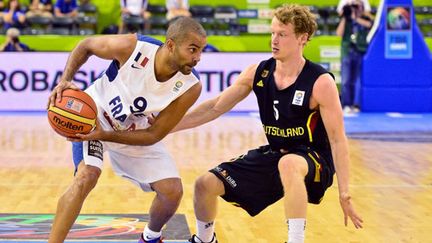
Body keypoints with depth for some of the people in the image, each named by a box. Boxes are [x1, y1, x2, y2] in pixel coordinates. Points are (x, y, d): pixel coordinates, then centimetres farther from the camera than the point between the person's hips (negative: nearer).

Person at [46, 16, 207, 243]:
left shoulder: (190, 87, -26)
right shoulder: (131, 47, -32)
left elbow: (153, 135, -20)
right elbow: (85, 46, -10)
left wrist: (104, 135, -30)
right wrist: (65, 80, -23)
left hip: (135, 132, 3)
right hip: (94, 114, -3)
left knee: (172, 191, -3)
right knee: (87, 176, -28)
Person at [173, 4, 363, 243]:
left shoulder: (320, 82, -18)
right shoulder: (257, 73, -4)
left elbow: (337, 139, -16)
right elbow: (215, 108, 3)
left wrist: (344, 193, -20)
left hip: (315, 160, -6)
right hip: (273, 153, 6)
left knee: (288, 164, -42)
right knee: (206, 184, -3)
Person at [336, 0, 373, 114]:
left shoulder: (366, 19, 10)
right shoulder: (346, 20, 12)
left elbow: (369, 24, -14)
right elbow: (339, 33, -2)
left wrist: (355, 18, -15)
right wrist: (344, 17, -5)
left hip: (361, 53, 0)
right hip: (347, 53, 0)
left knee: (357, 81, -1)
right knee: (346, 80, -9)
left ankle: (355, 105, 2)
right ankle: (346, 105, -11)